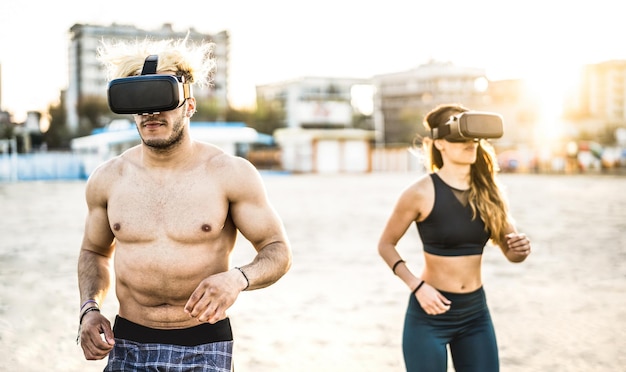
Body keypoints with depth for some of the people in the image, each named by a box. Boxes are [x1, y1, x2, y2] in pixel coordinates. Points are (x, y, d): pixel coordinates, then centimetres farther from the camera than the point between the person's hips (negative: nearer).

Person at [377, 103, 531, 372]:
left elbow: (510, 251, 7)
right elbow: (386, 245, -4)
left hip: (476, 313, 4)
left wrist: (521, 248, -16)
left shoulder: (487, 190, 0)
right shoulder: (422, 192, -14)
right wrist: (417, 287, -16)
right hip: (430, 313, -4)